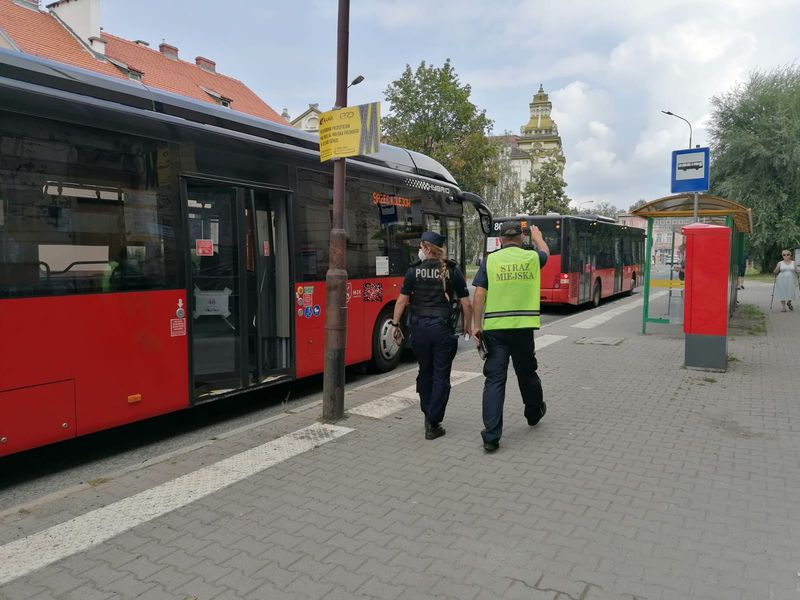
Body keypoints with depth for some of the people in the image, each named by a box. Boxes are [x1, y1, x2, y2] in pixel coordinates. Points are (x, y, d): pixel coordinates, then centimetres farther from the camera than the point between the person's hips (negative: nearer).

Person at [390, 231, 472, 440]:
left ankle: (428, 414, 29)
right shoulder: (453, 271, 0)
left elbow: (402, 301, -1)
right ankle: (433, 424, 5)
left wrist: (396, 324, 9)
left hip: (420, 327, 1)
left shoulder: (414, 270, 0)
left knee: (425, 371, 20)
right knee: (441, 376, 5)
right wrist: (468, 326, 14)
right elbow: (466, 304, 0)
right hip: (443, 328, -1)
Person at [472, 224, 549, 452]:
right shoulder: (531, 257, 4)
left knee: (494, 380, 1)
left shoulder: (490, 260, 0)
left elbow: (479, 295, -5)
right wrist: (537, 236, 49)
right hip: (522, 327, 1)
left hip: (494, 328, -1)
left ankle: (491, 436, -2)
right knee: (527, 373, 21)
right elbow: (545, 252, 29)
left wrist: (477, 325, 0)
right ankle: (534, 413, 45)